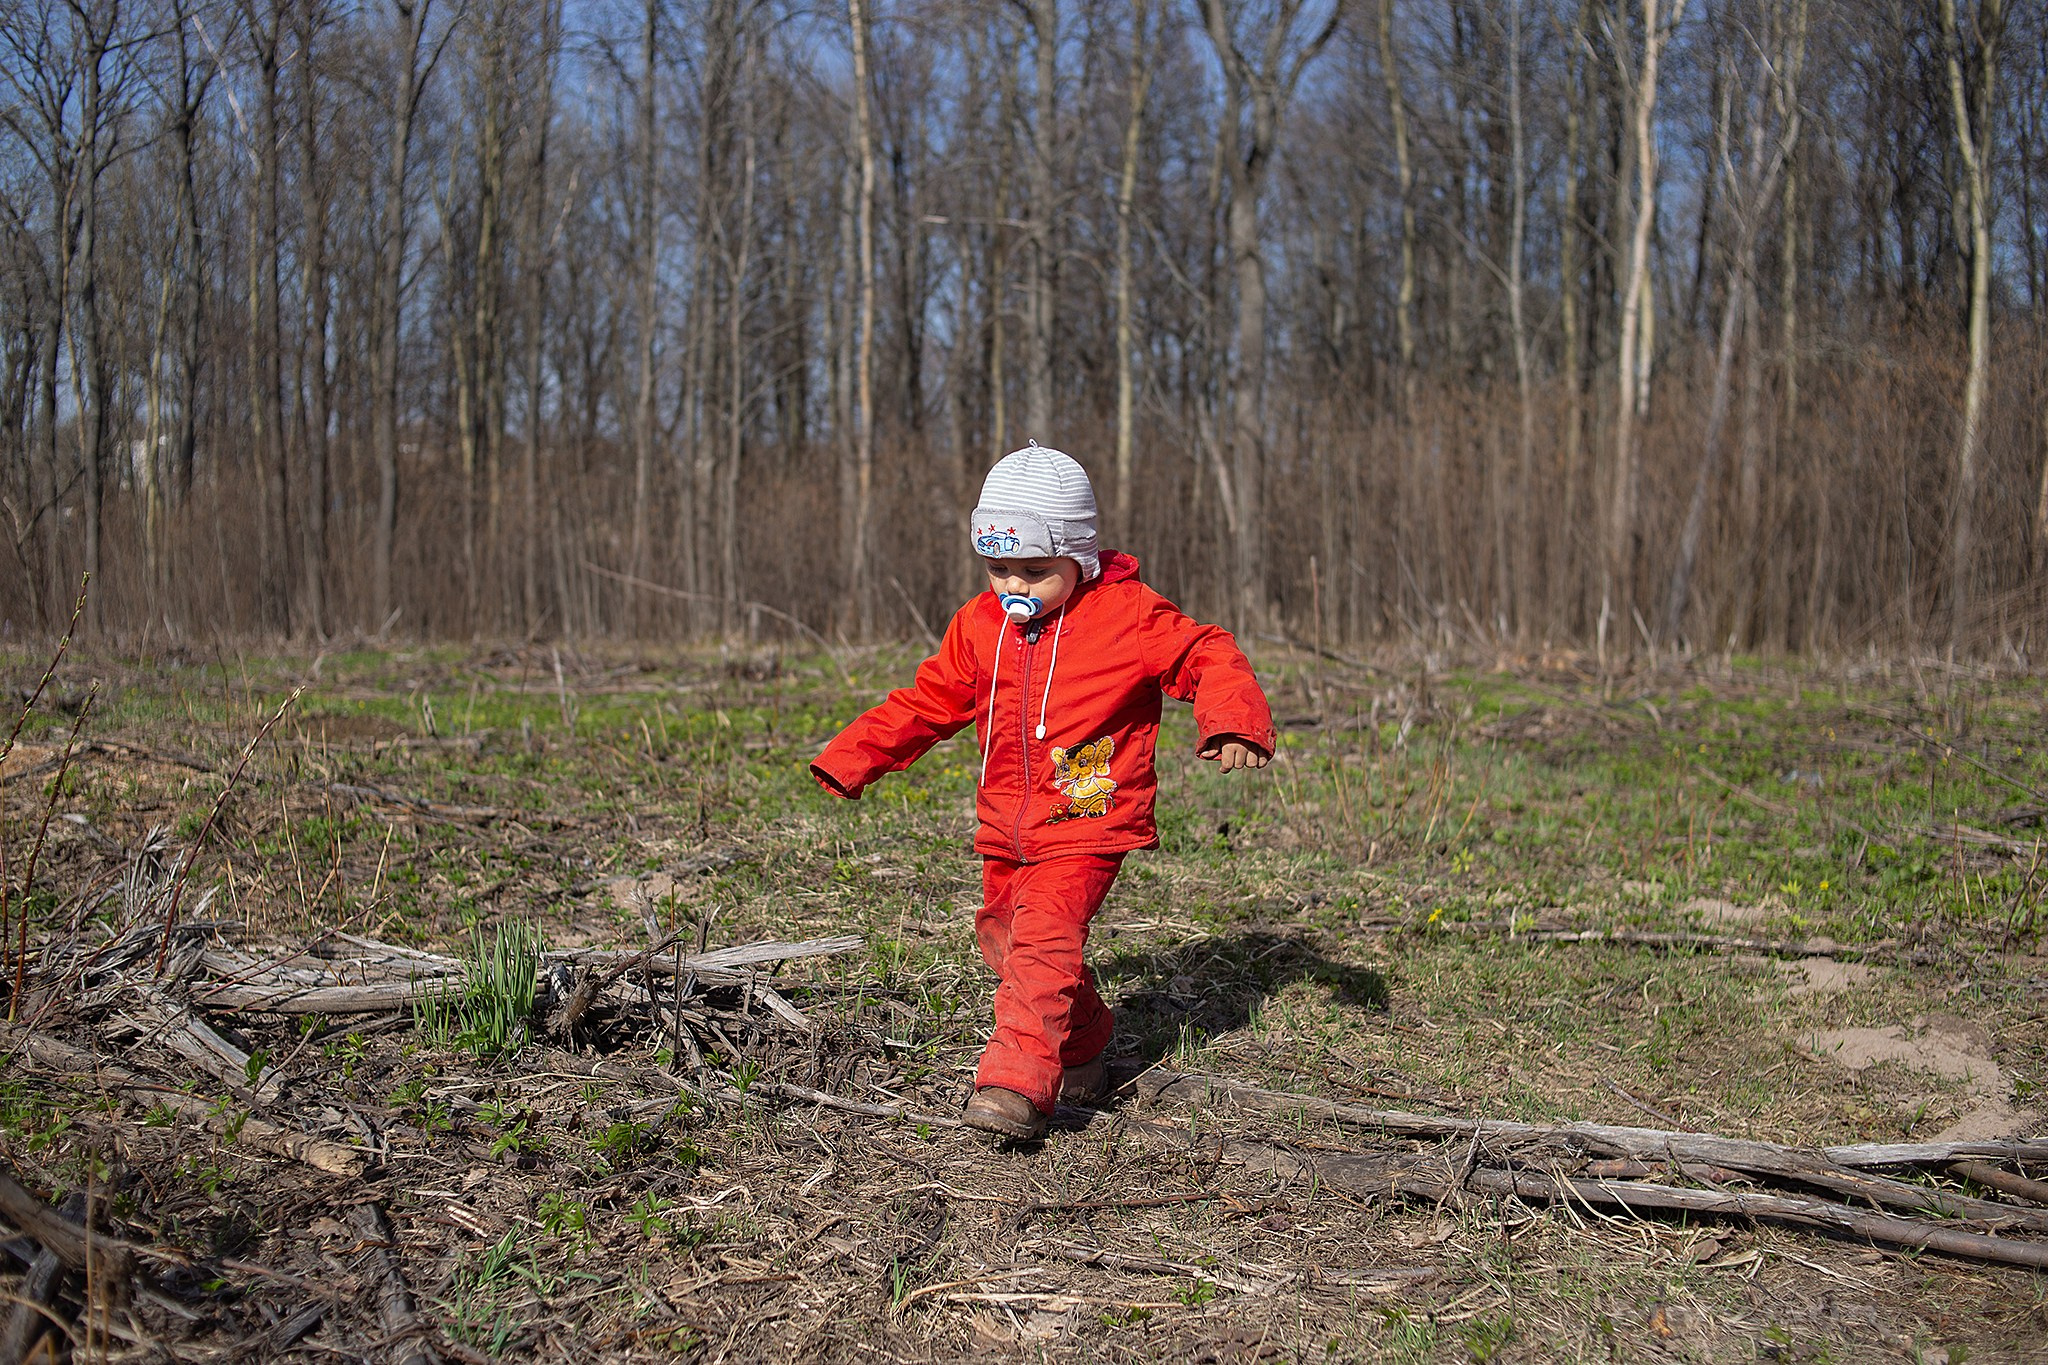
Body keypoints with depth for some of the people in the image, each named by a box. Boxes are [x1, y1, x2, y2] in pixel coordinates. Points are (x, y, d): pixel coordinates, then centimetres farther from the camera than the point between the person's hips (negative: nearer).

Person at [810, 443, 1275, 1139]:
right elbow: (926, 702, 17)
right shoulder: (979, 625, 7)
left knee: (1043, 941, -22)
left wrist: (1233, 722, -26)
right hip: (1006, 831, 7)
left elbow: (1209, 656, -7)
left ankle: (1017, 1082, -26)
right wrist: (853, 759, 15)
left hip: (1086, 826, -7)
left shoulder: (1128, 616, -8)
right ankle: (1082, 1052, 34)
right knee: (1007, 941, 14)